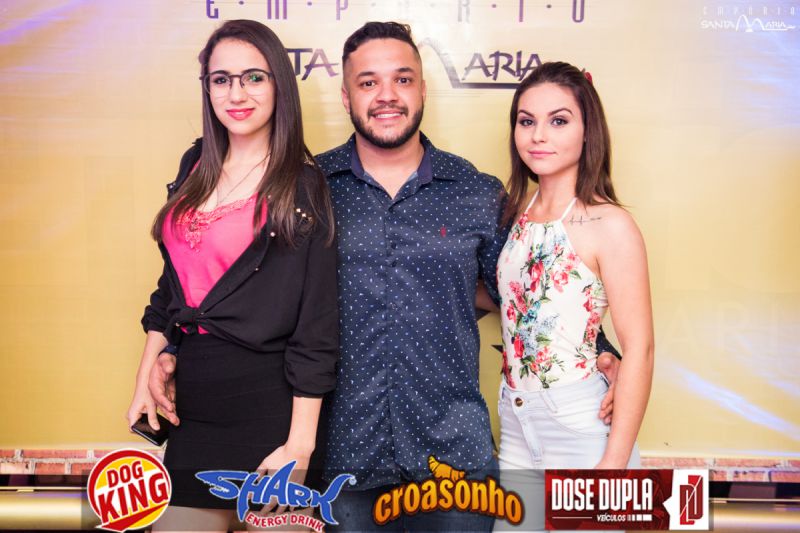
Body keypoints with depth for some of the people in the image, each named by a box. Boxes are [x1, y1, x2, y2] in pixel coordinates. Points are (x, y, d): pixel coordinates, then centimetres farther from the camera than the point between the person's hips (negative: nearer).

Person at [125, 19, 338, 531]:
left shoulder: (303, 186, -9)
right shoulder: (196, 168, 8)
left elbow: (315, 327, -13)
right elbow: (172, 282, 15)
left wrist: (300, 444, -15)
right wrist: (145, 377, 9)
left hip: (271, 401, -5)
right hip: (192, 399, 6)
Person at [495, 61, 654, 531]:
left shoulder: (609, 225, -14)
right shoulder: (517, 212, 5)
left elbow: (639, 348, -16)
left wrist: (614, 463, -18)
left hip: (583, 427, -6)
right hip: (517, 427, 6)